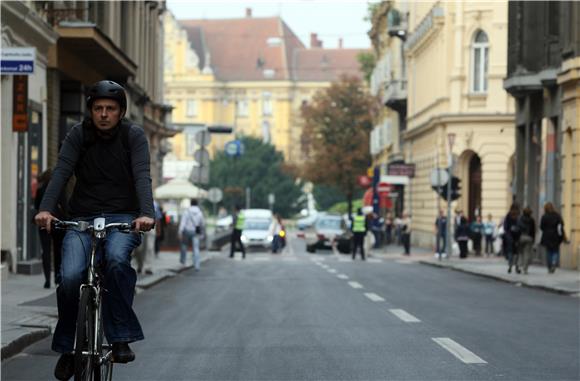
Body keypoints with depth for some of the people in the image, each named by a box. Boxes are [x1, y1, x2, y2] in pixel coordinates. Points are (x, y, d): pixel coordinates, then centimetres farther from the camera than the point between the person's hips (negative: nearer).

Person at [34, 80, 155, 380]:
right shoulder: (79, 134, 2)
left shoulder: (133, 135, -1)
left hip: (123, 217, -1)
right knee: (70, 277, -22)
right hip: (82, 218, 1)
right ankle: (67, 347, 1)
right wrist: (46, 209, -29)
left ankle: (121, 338, -24)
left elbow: (142, 176, -15)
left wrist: (146, 214, -33)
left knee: (117, 259, -35)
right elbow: (61, 172, -11)